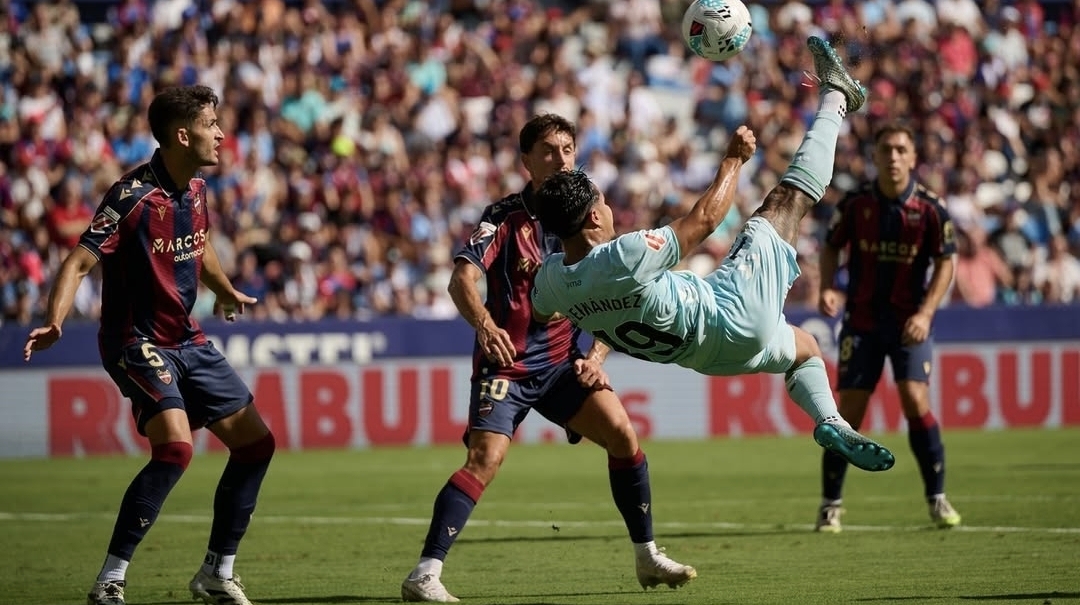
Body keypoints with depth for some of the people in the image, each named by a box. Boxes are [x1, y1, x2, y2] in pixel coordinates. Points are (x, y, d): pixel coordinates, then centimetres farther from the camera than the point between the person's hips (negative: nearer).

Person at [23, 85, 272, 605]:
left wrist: (226, 293, 42)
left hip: (186, 341, 9)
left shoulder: (194, 189, 5)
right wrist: (53, 323, -38)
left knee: (256, 443, 7)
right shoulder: (133, 197, -20)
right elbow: (79, 262, -23)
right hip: (138, 342, -9)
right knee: (175, 447, -27)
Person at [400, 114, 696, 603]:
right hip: (506, 362, -5)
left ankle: (647, 558, 4)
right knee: (485, 459, -21)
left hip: (563, 361, 5)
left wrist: (596, 355, -6)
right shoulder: (504, 217, -9)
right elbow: (462, 279, -22)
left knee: (622, 434, -10)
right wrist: (485, 324, -42)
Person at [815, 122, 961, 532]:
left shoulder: (929, 208, -7)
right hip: (862, 320, 1)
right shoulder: (856, 204, -4)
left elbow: (945, 264, -1)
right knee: (849, 408, -2)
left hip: (909, 321, -1)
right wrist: (828, 288, -8)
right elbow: (831, 247, 9)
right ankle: (830, 503, 9)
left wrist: (925, 313, -13)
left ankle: (937, 498, -1)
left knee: (916, 401, -15)